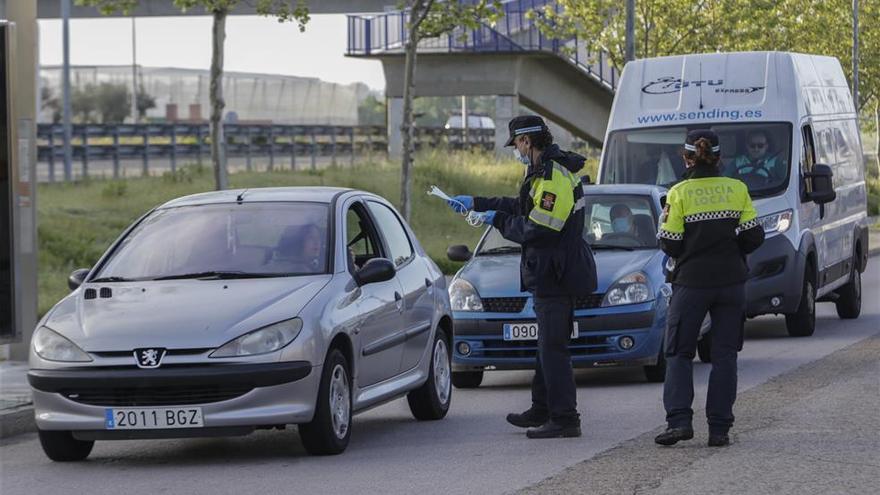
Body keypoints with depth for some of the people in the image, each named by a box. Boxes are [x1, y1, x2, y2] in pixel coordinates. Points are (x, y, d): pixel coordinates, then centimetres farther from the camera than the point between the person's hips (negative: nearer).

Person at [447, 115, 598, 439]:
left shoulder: (554, 178, -21)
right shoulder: (551, 170, 14)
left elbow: (535, 229, -23)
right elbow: (524, 207, 26)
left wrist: (498, 220, -7)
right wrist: (476, 203, 29)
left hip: (554, 276, -11)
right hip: (554, 275, 11)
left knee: (553, 348, -8)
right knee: (548, 345, 19)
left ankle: (564, 419, -7)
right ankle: (542, 410, 29)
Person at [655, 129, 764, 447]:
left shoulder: (679, 193, -7)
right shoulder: (737, 190, 0)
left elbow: (670, 245, -7)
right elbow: (753, 237, -1)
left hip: (691, 283, -2)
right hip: (731, 282, 2)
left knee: (679, 353, 8)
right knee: (724, 355, 8)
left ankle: (679, 420, -8)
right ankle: (719, 428, 4)